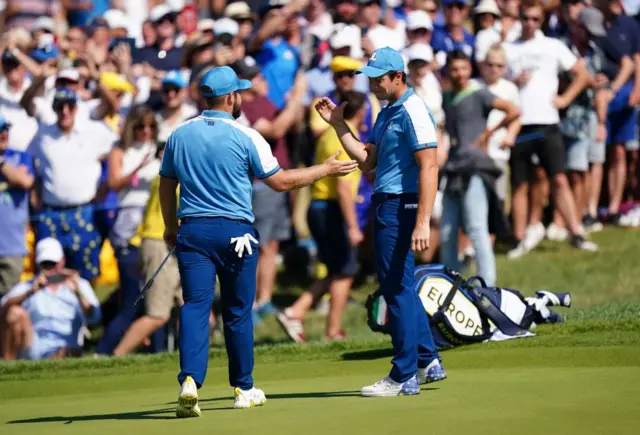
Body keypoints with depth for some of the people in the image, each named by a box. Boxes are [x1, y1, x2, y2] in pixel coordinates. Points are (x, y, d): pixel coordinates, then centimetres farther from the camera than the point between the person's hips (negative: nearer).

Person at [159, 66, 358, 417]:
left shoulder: (179, 136, 6)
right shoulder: (245, 137, -6)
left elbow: (166, 186, 15)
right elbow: (280, 181, 0)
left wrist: (170, 227, 30)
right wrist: (325, 169, 11)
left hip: (193, 230, 2)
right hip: (235, 232, -2)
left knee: (195, 306, -5)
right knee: (237, 312, 9)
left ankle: (190, 380, -24)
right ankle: (243, 388, 19)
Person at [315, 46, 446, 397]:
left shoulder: (412, 112, -15)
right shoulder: (386, 113, 16)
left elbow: (429, 167, -21)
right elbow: (367, 160, 13)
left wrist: (422, 222, -27)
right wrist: (338, 124, 7)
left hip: (401, 206, -11)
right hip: (385, 205, 11)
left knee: (397, 287, -7)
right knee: (400, 286, 16)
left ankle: (404, 377, -2)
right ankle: (428, 362, 24)